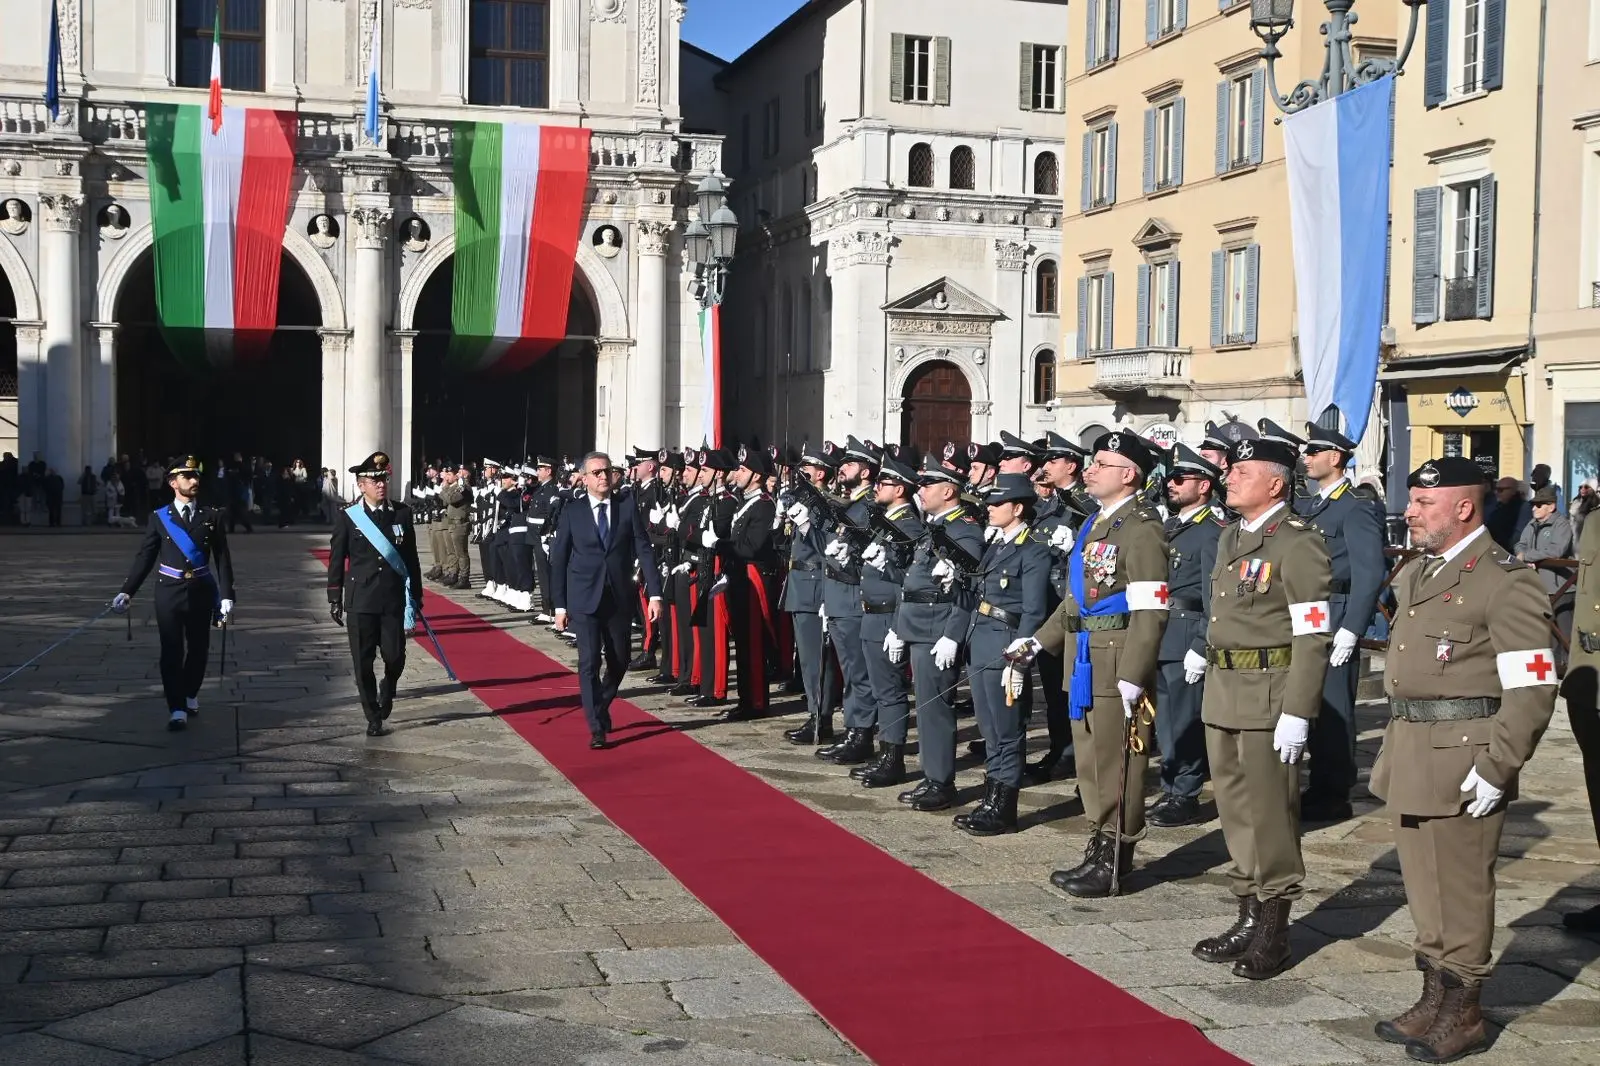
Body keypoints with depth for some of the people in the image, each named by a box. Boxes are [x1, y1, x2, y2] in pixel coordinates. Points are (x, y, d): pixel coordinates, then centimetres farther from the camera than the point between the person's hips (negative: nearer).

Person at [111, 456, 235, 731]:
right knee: (172, 651, -3)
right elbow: (145, 557, 2)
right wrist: (127, 592, -5)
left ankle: (190, 695, 33)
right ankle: (177, 709, 1)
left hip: (201, 591, 1)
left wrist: (226, 596, -6)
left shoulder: (211, 517, 3)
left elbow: (222, 559, 1)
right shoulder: (159, 518, 2)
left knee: (198, 648, 10)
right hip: (169, 591, -1)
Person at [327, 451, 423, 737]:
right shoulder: (347, 517, -1)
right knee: (363, 661, 1)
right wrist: (334, 600, 2)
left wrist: (416, 598, 6)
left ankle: (387, 691, 32)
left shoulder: (402, 513, 3)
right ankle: (373, 718, 14)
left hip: (394, 600, 1)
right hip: (360, 601, -1)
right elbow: (336, 561, 3)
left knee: (395, 657, -1)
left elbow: (411, 559, 7)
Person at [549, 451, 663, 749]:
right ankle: (597, 728, -2)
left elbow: (644, 551, -1)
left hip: (620, 598, 2)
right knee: (589, 663, -7)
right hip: (585, 599, -2)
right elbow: (558, 560, 2)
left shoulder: (627, 508, 2)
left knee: (619, 662, 11)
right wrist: (560, 605, -1)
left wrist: (654, 593, -10)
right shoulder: (572, 512, 0)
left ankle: (600, 707, 36)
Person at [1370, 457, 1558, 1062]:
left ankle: (1462, 1016, 14)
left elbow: (1532, 690, -17)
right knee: (1422, 887, 15)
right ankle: (1435, 999, 28)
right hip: (1410, 755, 8)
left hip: (1462, 758, -8)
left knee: (1459, 890, 2)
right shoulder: (1414, 574, 15)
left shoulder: (1506, 581, -13)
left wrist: (1497, 768, -19)